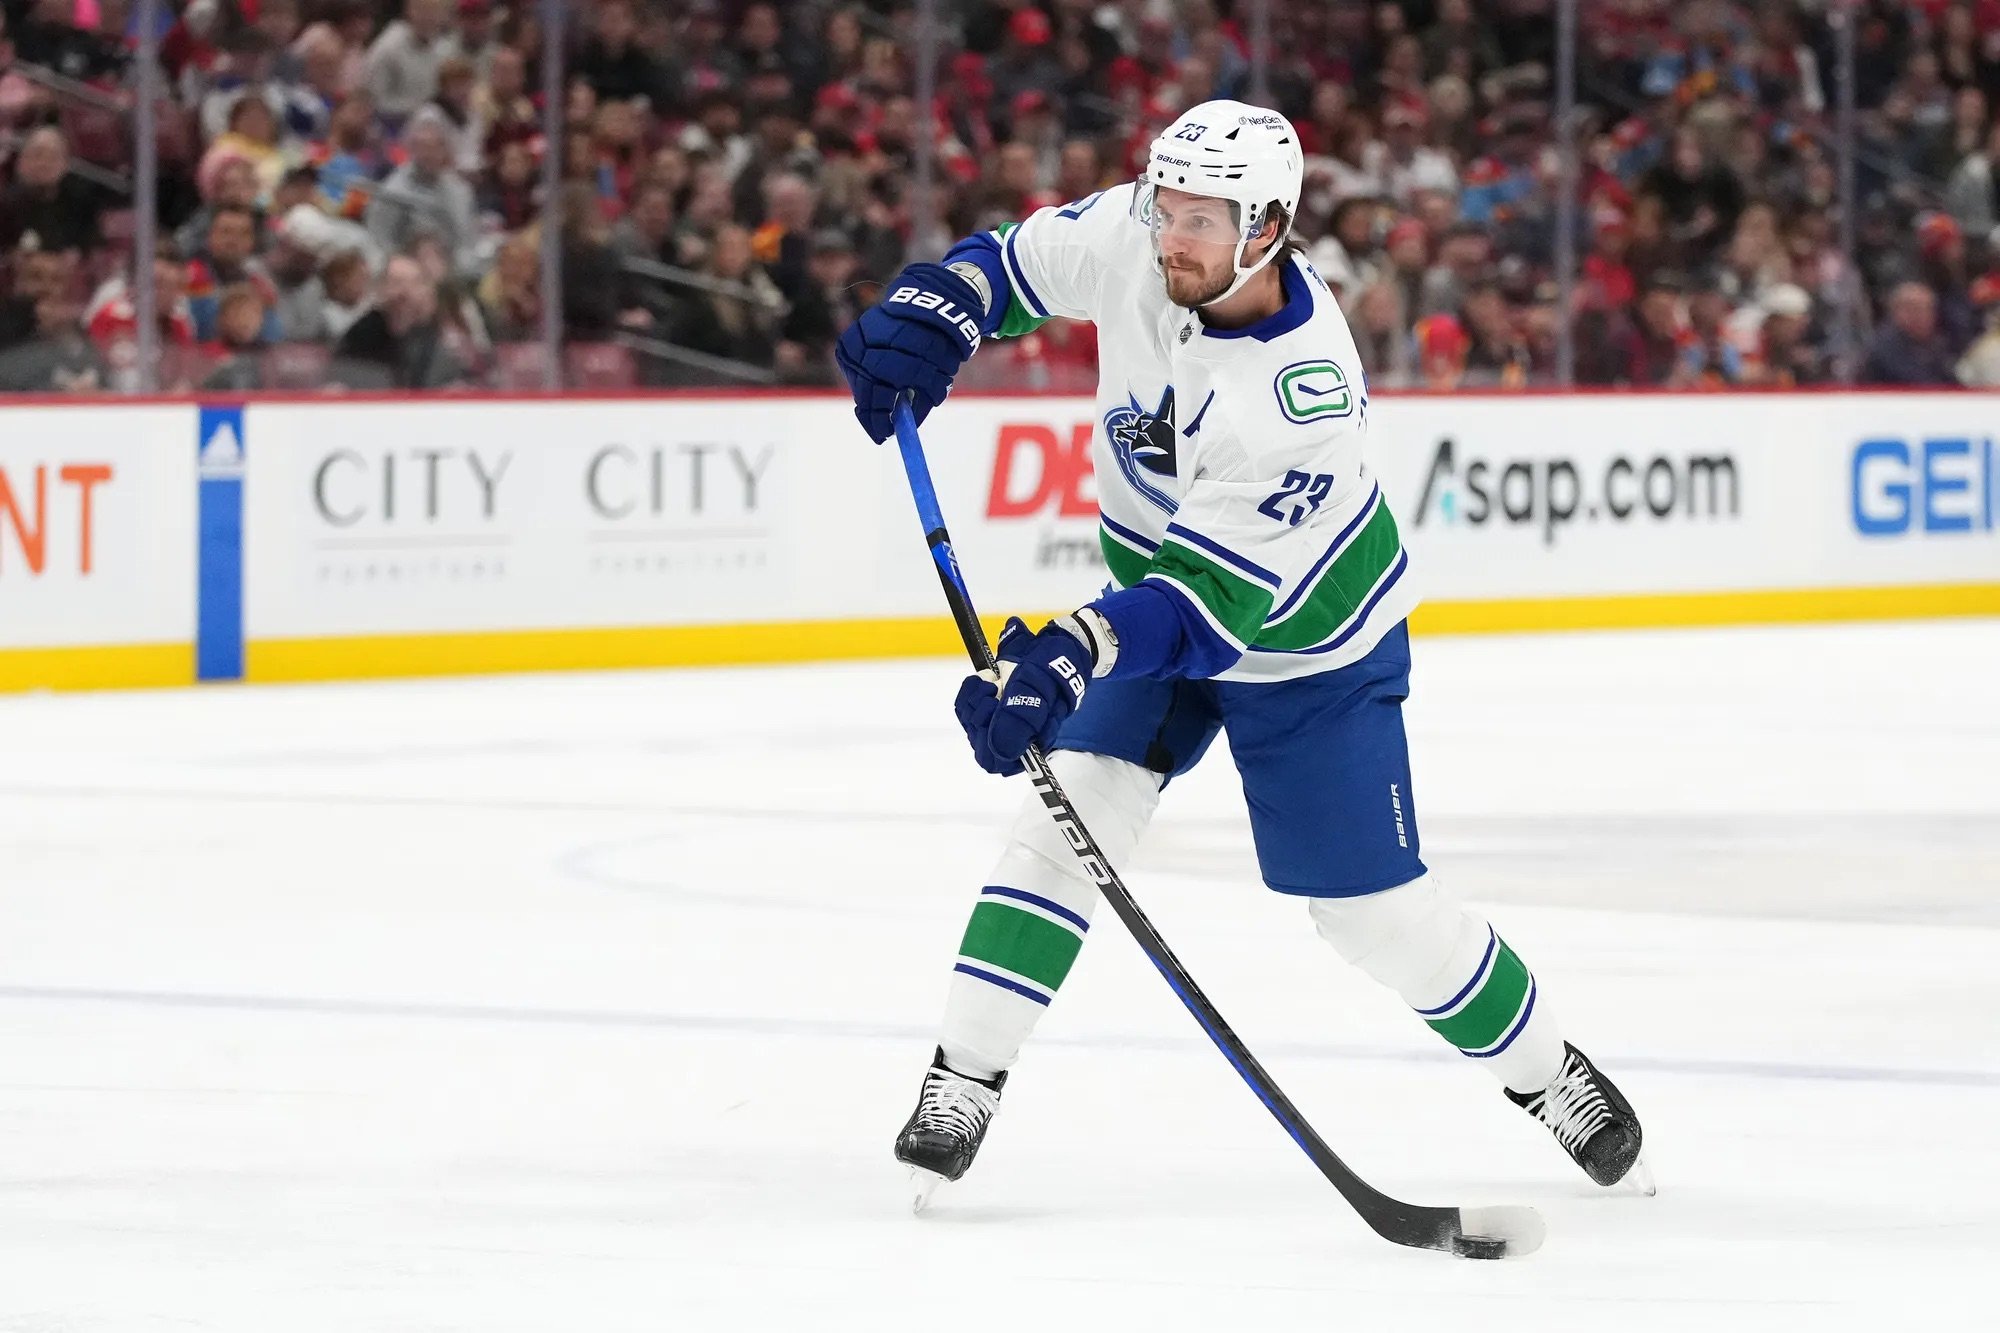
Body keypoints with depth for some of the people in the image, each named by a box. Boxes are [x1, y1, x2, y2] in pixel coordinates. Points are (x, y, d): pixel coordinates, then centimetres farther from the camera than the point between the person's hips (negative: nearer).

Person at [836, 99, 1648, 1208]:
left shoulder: (1304, 397, -37)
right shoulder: (1131, 235, -21)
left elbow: (1213, 597, -39)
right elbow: (1019, 262, -1)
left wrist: (1070, 654, -51)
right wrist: (930, 315, -22)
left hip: (1304, 640, -5)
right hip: (1153, 587, 5)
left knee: (1372, 906, -1)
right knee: (1077, 801, -14)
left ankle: (1547, 1071, 22)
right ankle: (961, 1084, -11)